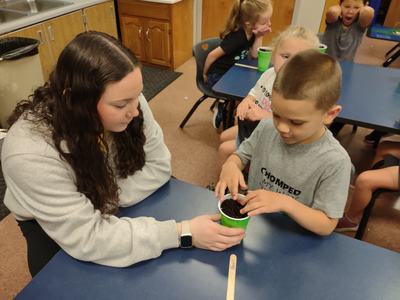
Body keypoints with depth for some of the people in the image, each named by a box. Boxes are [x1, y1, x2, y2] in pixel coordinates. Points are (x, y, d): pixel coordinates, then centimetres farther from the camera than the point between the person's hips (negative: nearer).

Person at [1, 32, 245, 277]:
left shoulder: (126, 102, -26)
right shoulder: (30, 154, -38)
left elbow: (158, 165, -17)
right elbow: (87, 238, -36)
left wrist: (108, 198, -30)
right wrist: (181, 233, -40)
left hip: (108, 206, 3)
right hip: (50, 225, -2)